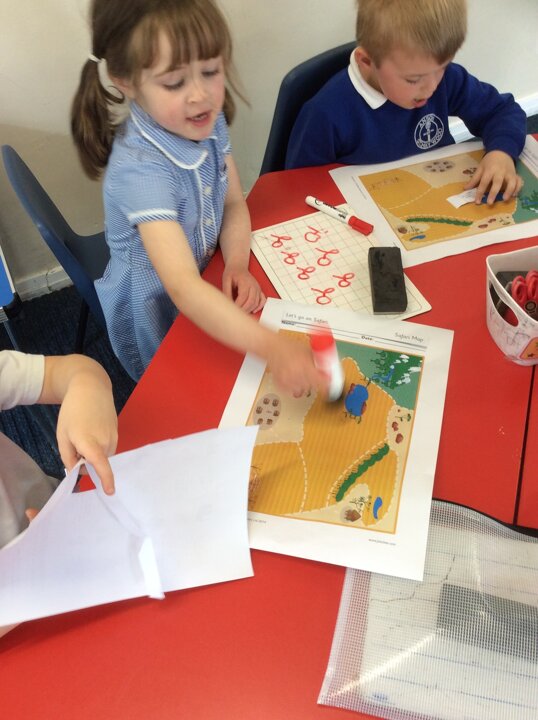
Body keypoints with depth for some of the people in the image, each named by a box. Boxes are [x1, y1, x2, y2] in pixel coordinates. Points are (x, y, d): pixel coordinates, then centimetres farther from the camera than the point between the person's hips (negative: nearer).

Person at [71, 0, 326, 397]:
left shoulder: (209, 122, -16)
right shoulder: (140, 169, -38)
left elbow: (233, 204, -2)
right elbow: (182, 287, -48)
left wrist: (237, 265, -22)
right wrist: (272, 347, -59)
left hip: (207, 288, 6)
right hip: (155, 311, -5)